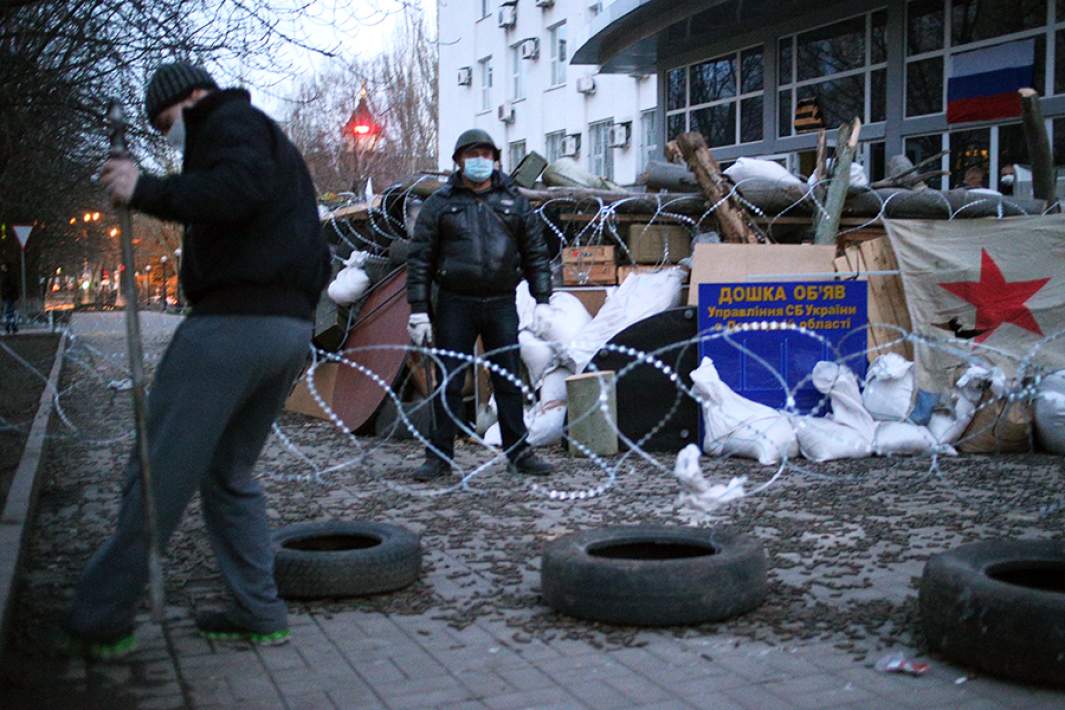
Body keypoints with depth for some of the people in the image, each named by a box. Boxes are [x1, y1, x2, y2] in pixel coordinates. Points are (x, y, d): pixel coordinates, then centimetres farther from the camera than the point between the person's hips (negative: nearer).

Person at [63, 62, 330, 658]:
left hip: (233, 320, -10)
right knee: (230, 472, 16)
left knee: (159, 470, -5)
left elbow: (239, 189, -22)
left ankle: (102, 619, 1)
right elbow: (315, 256, 26)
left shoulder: (228, 122, 1)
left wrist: (147, 190, -20)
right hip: (293, 326, 10)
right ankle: (260, 613, 15)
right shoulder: (275, 142, 30)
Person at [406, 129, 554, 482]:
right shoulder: (439, 204, 4)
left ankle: (518, 453, 14)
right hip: (455, 305, -1)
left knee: (509, 381, 6)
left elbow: (536, 253, 10)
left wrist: (542, 300, 2)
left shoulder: (514, 202, 9)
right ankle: (439, 456, 10)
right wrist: (418, 309, -4)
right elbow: (420, 259, 2)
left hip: (502, 305, 2)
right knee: (448, 383, 2)